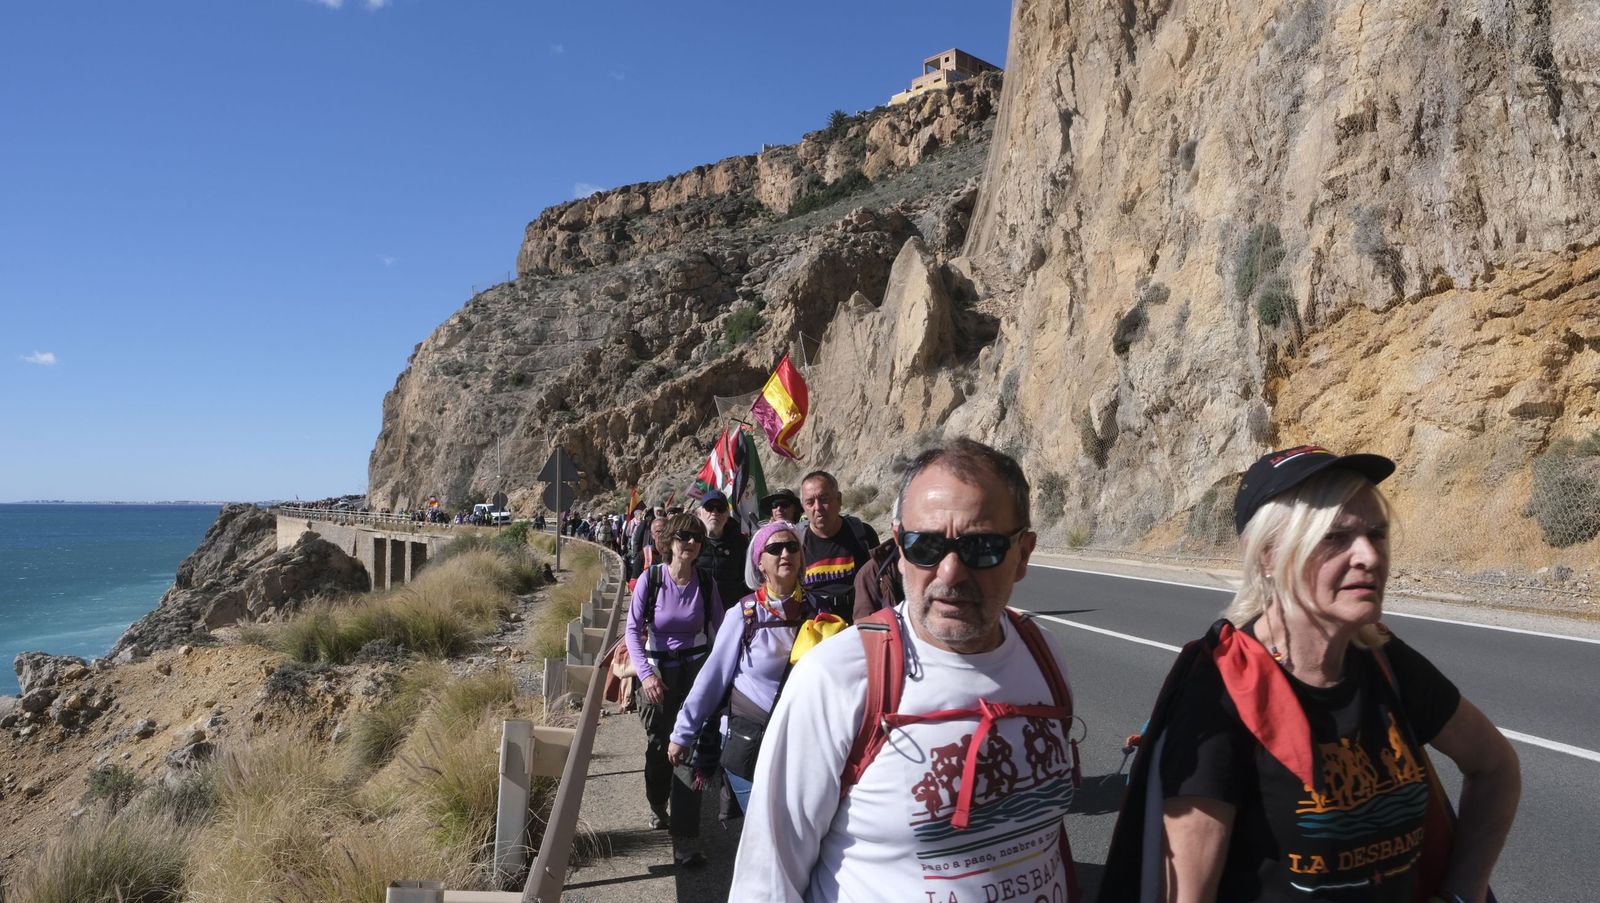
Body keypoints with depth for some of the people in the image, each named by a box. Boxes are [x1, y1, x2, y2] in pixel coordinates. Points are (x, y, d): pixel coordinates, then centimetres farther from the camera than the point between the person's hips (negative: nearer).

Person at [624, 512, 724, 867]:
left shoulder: (706, 583, -4)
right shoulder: (651, 579, -10)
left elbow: (719, 631, 2)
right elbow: (633, 629, -10)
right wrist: (646, 673, -19)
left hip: (696, 668, 0)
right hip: (658, 669, 0)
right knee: (658, 745, 12)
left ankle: (685, 841, -2)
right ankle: (658, 805, 44)